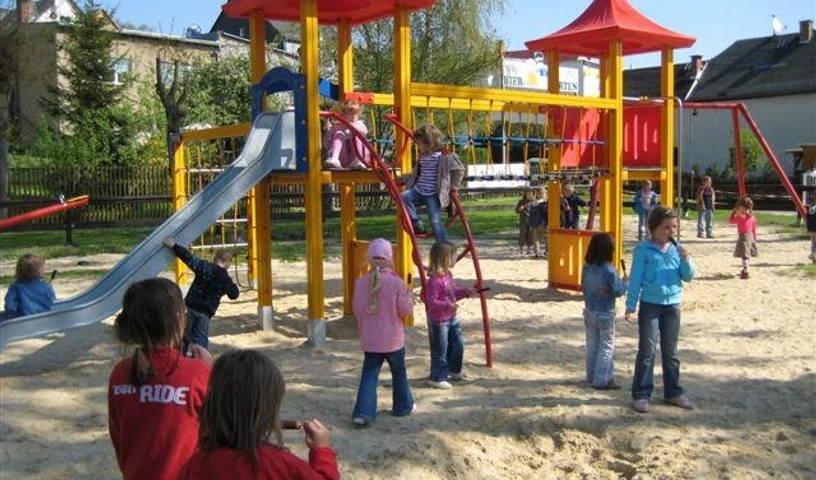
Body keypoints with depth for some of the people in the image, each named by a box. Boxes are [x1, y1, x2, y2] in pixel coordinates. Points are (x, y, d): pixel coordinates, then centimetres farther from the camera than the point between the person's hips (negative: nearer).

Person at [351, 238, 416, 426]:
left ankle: (363, 412, -3)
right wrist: (408, 296, 8)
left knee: (369, 375, 8)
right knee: (399, 372, 17)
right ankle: (403, 406, 31)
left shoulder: (361, 282, -6)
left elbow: (357, 309, 4)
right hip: (393, 339, -2)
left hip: (369, 340, 2)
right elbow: (405, 310, -10)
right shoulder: (396, 283, -16)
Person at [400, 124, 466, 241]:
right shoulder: (422, 156, 13)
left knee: (435, 221, -12)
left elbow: (460, 170, -1)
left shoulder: (444, 157, -9)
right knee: (404, 197, -23)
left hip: (433, 195, -6)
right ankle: (418, 225, -12)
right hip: (418, 191, 6)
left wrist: (453, 187, -3)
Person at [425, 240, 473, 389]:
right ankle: (437, 378, 16)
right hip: (439, 321, -10)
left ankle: (454, 371, 38)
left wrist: (464, 292, 3)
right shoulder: (435, 280, -26)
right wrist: (447, 306, -38)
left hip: (451, 318, 10)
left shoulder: (448, 275, 4)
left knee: (458, 344, 19)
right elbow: (431, 301, -28)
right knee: (440, 350, 2)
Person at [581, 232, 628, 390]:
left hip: (589, 312, 6)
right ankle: (602, 380, 6)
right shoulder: (609, 271, -21)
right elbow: (618, 291, -14)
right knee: (607, 347, 5)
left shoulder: (586, 267, -3)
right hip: (605, 314, -6)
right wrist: (625, 282, 2)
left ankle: (592, 376, 24)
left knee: (592, 345, 16)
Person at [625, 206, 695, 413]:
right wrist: (630, 305, -8)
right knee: (647, 351, -1)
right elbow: (636, 279, -6)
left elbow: (688, 277, 5)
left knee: (670, 352, 14)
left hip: (673, 305, 4)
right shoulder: (644, 250, -8)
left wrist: (686, 260, -14)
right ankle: (641, 394, 6)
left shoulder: (677, 249, 4)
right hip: (650, 305, -4)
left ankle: (673, 392, 24)